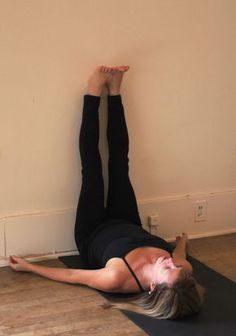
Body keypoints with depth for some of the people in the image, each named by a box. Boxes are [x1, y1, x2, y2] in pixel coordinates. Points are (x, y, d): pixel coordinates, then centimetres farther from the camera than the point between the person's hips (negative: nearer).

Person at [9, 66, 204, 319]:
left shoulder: (117, 278, -44)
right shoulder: (183, 270, -34)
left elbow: (72, 276, -28)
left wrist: (28, 267, -16)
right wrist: (182, 243, 15)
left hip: (93, 236, -3)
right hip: (128, 227, 3)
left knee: (92, 171, -4)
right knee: (119, 167, 3)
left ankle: (95, 91, 13)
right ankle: (113, 90, 19)